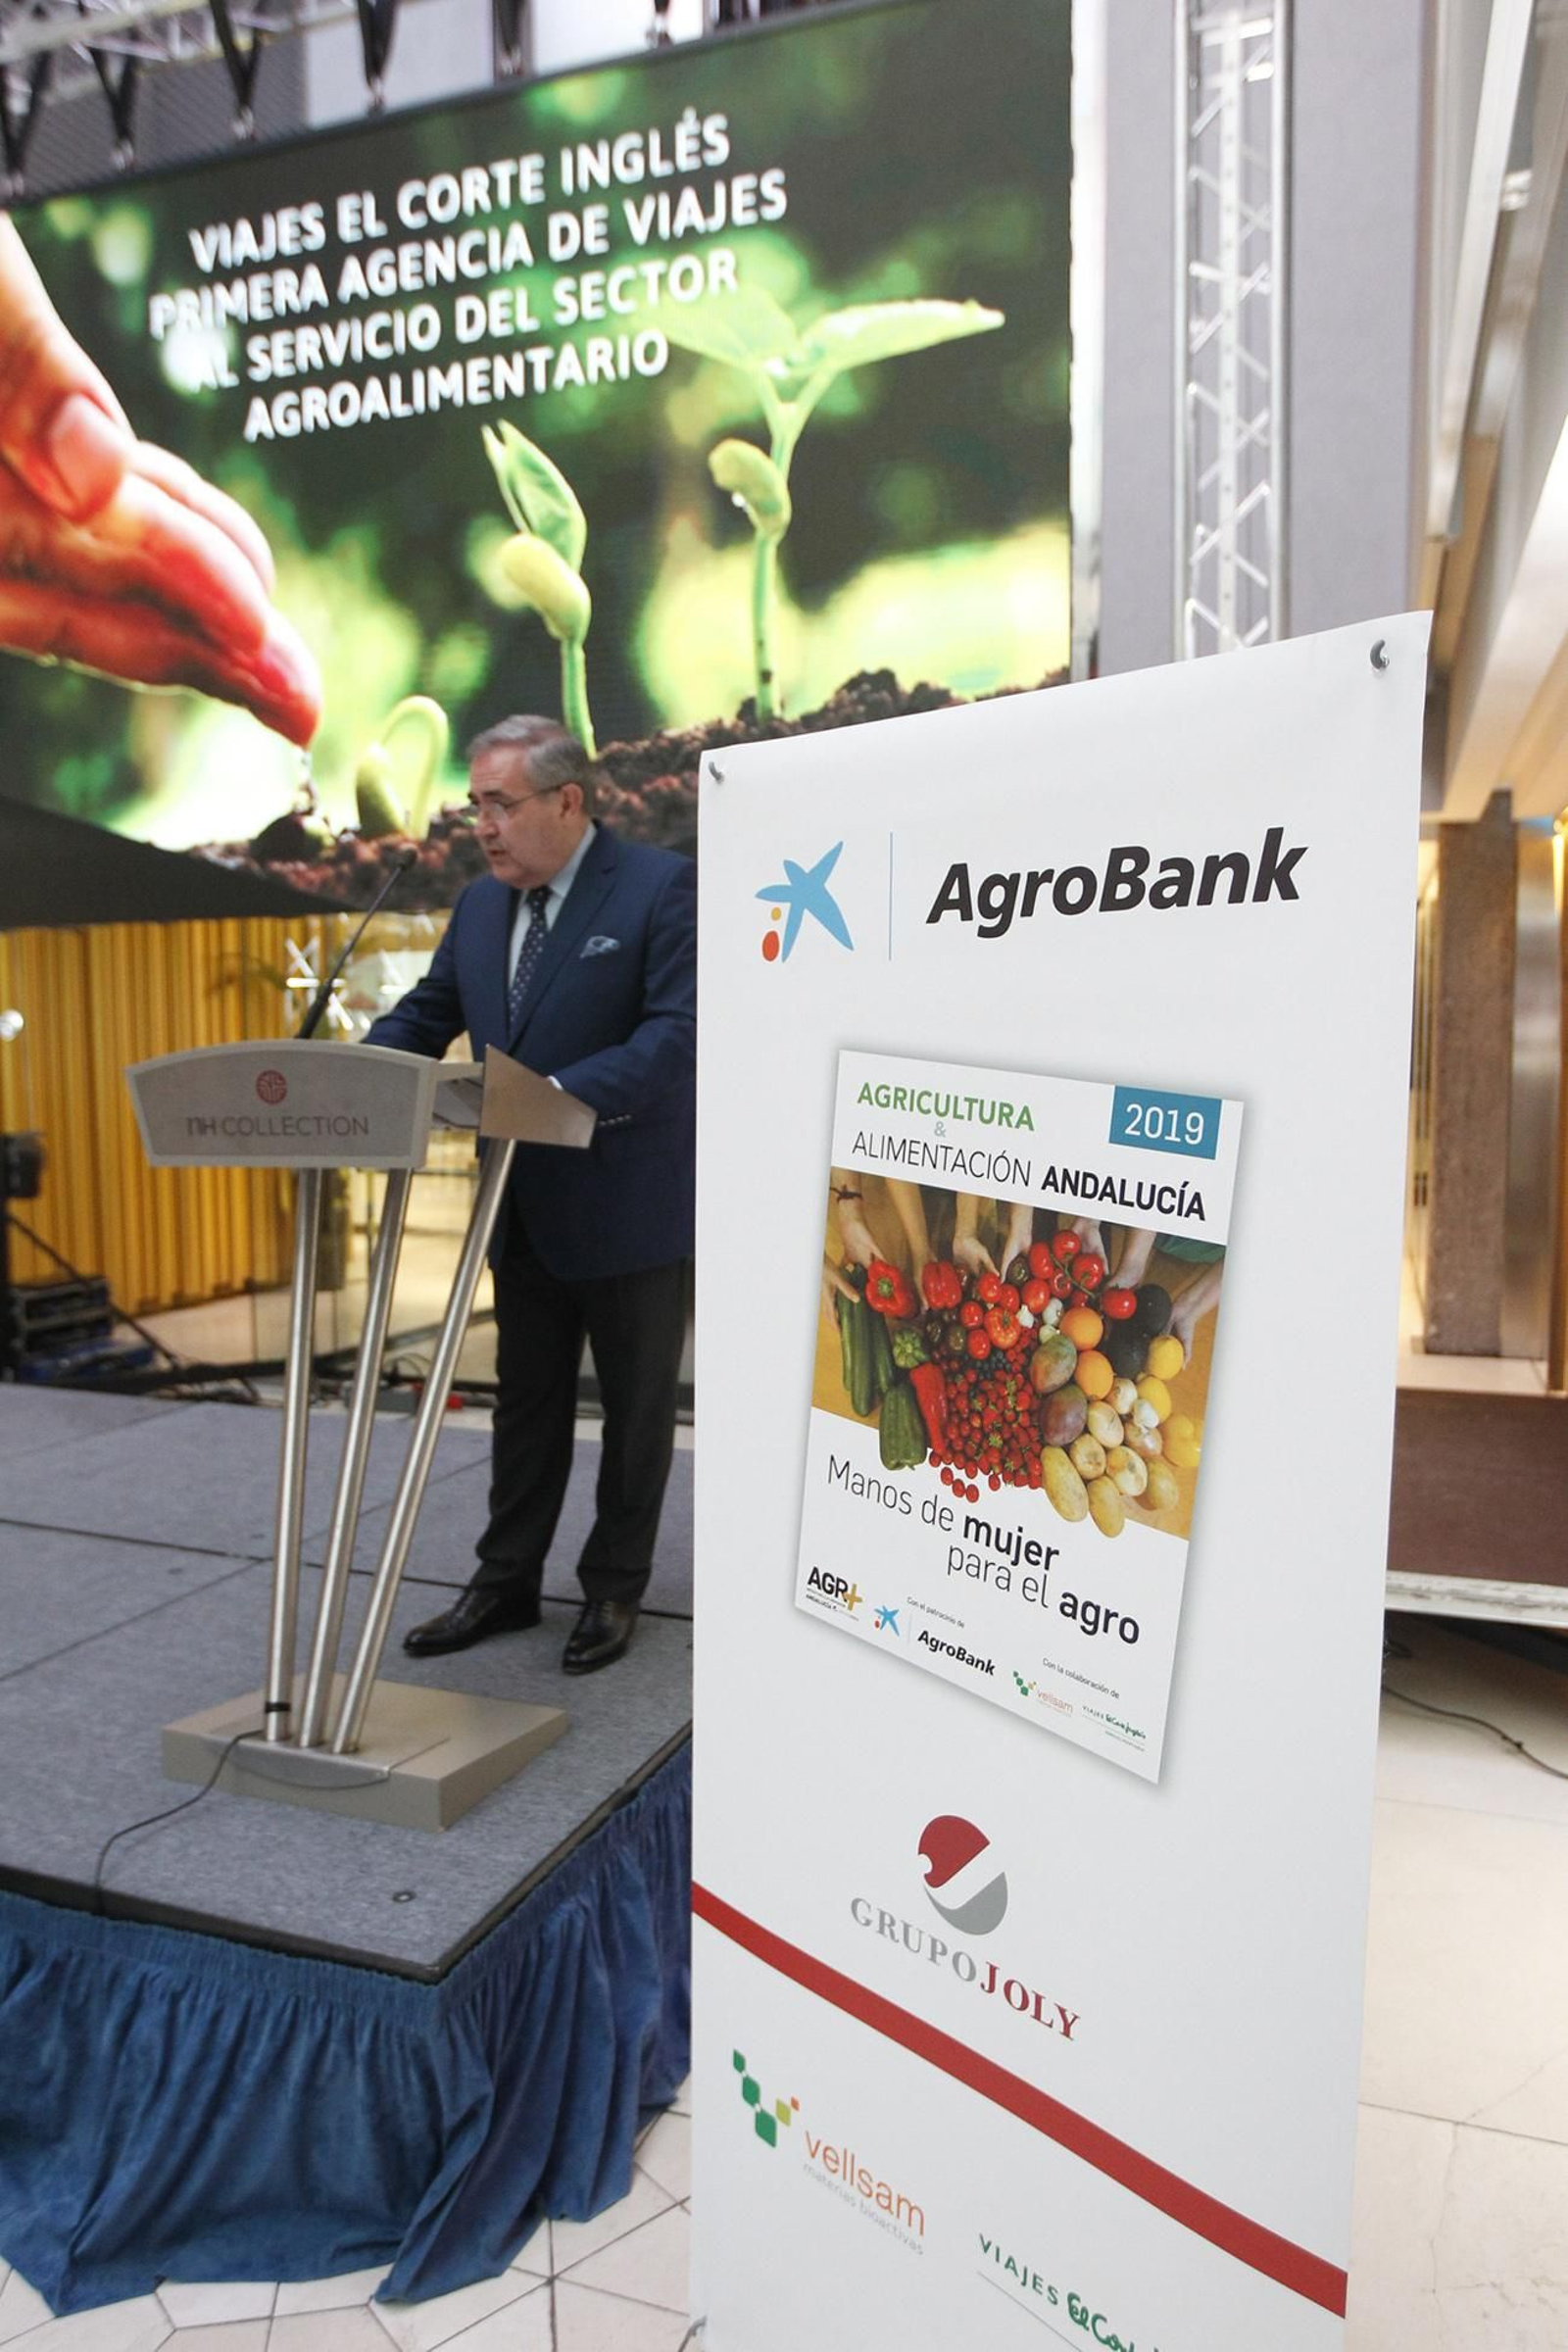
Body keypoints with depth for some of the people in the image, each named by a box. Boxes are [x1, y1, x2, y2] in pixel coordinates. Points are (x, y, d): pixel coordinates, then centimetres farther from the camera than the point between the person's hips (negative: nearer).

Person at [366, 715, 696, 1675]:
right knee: (527, 1399, 16)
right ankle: (507, 1582, 29)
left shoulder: (662, 887, -13)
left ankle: (615, 1588, 25)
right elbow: (426, 1015, 12)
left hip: (632, 1203, -6)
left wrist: (566, 1094, -35)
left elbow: (678, 1031, -23)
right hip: (527, 1205, 7)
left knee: (637, 1405, 9)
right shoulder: (482, 903, 8)